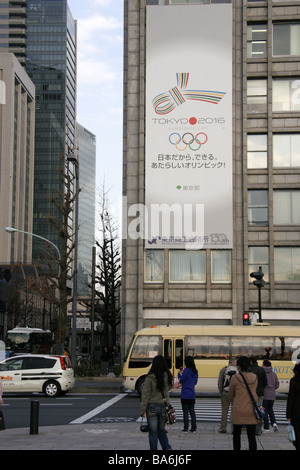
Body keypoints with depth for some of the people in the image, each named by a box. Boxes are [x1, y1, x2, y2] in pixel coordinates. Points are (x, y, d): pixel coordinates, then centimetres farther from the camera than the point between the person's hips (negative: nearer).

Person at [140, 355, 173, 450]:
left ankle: (153, 449, 11)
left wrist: (143, 410, -6)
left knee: (153, 432, 7)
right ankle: (167, 447, 4)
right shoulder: (168, 377, -2)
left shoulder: (150, 378, -14)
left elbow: (145, 395, -11)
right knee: (161, 430, 18)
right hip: (164, 407, 4)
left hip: (152, 407, -4)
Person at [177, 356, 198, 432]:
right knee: (192, 411, 10)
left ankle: (186, 428, 2)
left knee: (185, 412, 0)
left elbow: (181, 381, -8)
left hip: (185, 395, -6)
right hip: (192, 395, 6)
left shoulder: (186, 371, -14)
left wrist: (179, 374, 9)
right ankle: (193, 428, 10)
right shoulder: (195, 371, 5)